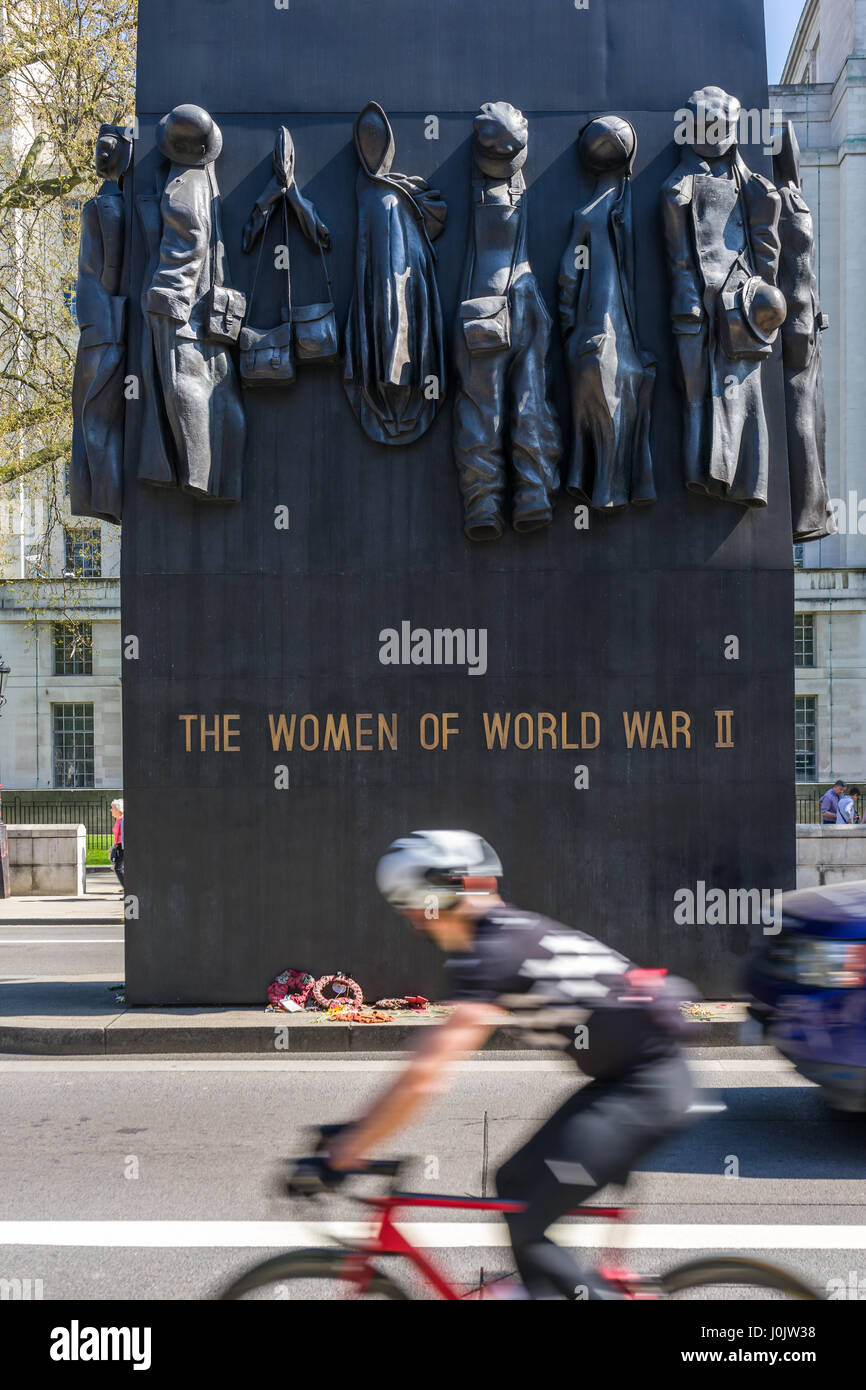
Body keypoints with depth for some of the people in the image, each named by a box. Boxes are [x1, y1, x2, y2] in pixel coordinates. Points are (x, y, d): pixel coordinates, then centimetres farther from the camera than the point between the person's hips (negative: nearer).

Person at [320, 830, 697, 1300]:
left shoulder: (495, 954, -19)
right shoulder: (510, 935, 11)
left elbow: (424, 1076, -24)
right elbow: (428, 1063, 18)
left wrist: (342, 1153, -16)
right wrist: (357, 1129, 16)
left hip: (643, 1089, -10)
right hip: (622, 1080, 10)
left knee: (523, 1228, -9)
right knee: (515, 1183, 14)